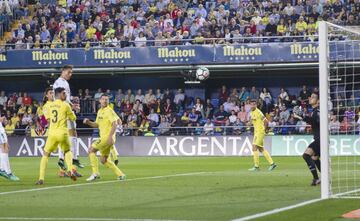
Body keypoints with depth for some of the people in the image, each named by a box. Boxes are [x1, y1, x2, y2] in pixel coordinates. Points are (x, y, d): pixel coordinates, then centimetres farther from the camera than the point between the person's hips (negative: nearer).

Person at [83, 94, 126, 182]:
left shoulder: (109, 111, -9)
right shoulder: (100, 111, 17)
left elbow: (114, 124, -18)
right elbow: (96, 125, 25)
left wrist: (110, 136, -27)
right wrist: (88, 122, 6)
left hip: (108, 137, -9)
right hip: (103, 137, 9)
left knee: (91, 150, -12)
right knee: (104, 160, 12)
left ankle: (95, 173, -12)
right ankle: (120, 175, 17)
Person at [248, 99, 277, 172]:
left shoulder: (258, 112, -16)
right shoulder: (251, 113, 12)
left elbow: (266, 122, -16)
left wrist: (263, 129, -10)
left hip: (260, 132, -9)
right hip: (256, 132, 9)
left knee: (254, 148, -11)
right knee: (261, 149, 11)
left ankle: (256, 166, -8)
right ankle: (272, 163, 16)